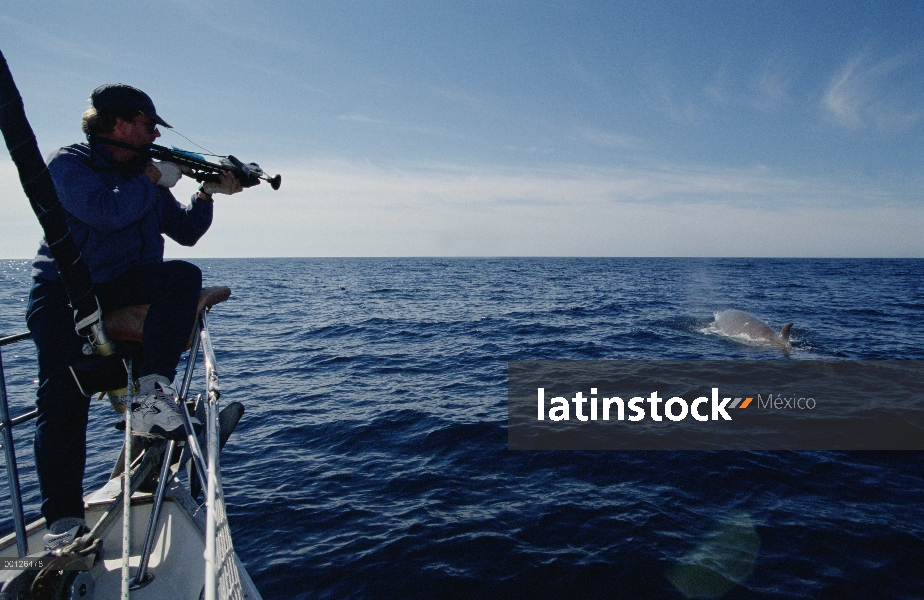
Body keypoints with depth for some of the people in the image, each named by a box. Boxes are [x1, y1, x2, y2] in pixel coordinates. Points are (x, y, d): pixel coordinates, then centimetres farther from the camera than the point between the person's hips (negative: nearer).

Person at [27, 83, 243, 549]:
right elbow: (105, 212, -24)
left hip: (127, 285, 4)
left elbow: (185, 232, 15)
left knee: (184, 275, -29)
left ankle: (151, 393, -38)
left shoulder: (146, 173, 13)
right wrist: (155, 180, -13)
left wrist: (206, 194, 1)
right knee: (62, 391, -17)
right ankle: (64, 519, -11)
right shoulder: (69, 163, -4)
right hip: (64, 290, -4)